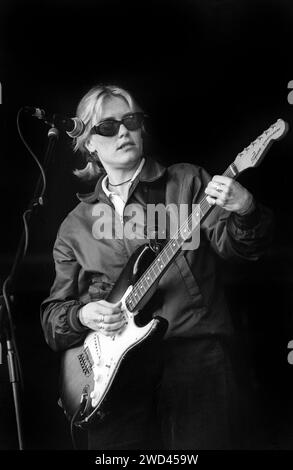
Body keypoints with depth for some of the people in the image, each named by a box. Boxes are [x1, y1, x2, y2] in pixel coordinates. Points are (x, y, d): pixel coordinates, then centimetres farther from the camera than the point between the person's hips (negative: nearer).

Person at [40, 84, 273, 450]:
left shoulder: (187, 182, 9)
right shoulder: (76, 225, 14)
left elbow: (230, 242, -2)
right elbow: (53, 311, 17)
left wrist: (244, 210, -23)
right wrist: (82, 315, -4)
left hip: (195, 344, -1)